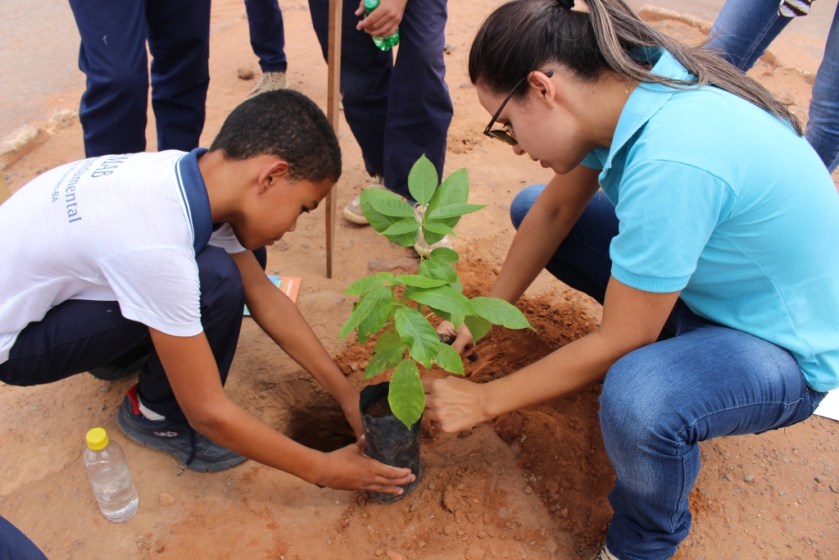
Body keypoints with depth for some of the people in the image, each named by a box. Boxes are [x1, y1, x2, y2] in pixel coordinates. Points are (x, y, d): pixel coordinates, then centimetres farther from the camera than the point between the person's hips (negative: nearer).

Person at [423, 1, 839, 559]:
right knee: (529, 206, 7)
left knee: (636, 401, -40)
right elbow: (554, 209, 1)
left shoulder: (670, 159, -37)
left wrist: (483, 399, -15)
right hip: (702, 276, 8)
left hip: (786, 345, -7)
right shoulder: (627, 82, -14)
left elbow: (617, 344, -26)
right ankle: (651, 334, 17)